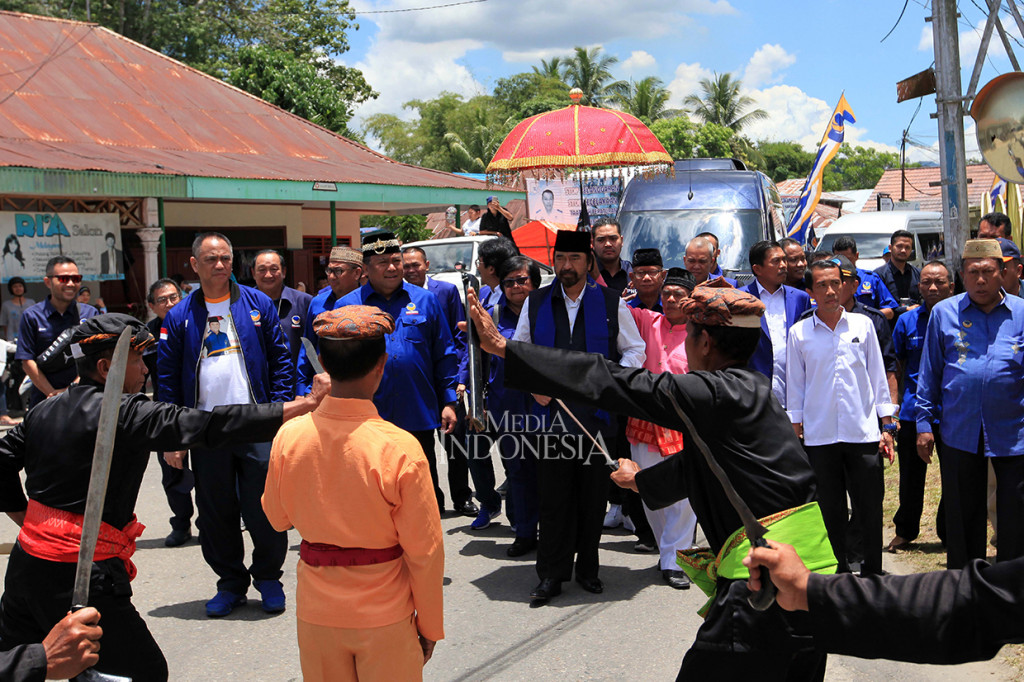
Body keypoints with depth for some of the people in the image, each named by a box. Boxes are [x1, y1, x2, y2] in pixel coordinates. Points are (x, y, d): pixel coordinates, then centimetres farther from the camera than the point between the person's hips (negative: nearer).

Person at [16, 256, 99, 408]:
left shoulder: (90, 313, 6)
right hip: (43, 400, -1)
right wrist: (53, 393, -9)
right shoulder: (32, 316, 2)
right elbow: (27, 361, -1)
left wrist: (72, 388, -11)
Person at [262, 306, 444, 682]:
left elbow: (278, 518, 5)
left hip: (316, 612, 3)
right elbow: (425, 552, -15)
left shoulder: (288, 437, -13)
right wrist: (429, 625, 0)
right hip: (384, 616, -3)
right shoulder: (400, 449, -23)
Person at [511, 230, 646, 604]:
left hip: (597, 414, 0)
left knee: (593, 496, 7)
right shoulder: (536, 302, 8)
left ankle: (587, 569, 22)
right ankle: (552, 574, 12)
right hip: (551, 414, 1)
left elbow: (635, 350, 8)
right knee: (553, 496, 2)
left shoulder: (611, 303, 3)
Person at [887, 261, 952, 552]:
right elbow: (896, 366, 8)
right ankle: (905, 531, 26)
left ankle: (950, 533, 25)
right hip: (913, 412, 1)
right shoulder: (907, 321, 3)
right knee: (911, 476, 9)